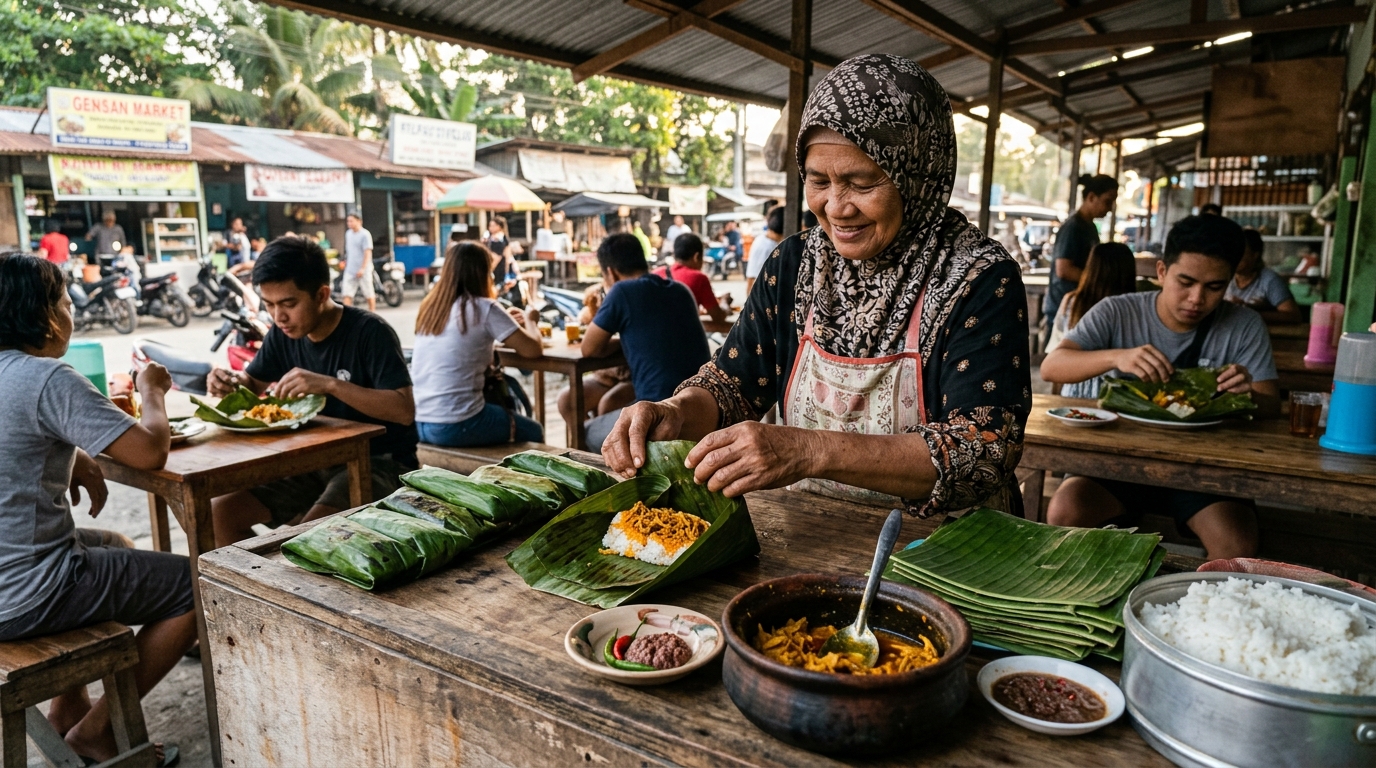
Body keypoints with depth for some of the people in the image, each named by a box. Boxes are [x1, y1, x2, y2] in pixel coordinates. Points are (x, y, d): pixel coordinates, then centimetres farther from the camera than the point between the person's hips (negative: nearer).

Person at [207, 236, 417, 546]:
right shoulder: (285, 333, 3)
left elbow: (404, 410, -26)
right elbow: (253, 382, 17)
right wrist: (230, 382, -7)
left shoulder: (369, 332, -18)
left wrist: (330, 384, -34)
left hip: (379, 463, -7)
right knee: (222, 513, -6)